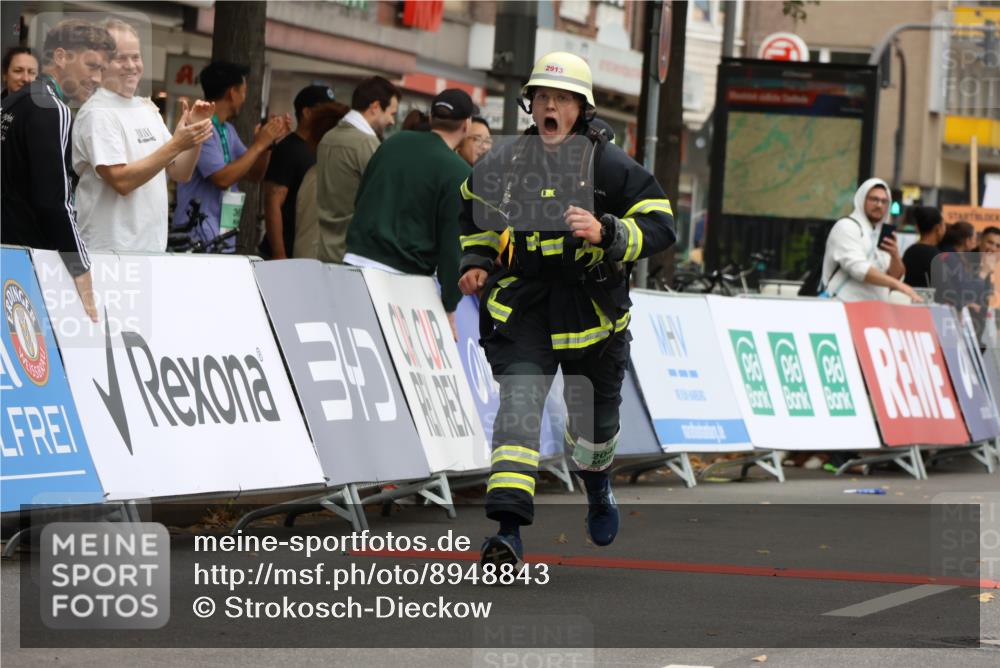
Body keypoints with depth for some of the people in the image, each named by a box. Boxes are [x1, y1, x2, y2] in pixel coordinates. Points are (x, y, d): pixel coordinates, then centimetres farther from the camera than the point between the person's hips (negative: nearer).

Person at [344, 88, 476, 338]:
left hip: (355, 260, 5)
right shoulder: (458, 173, -7)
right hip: (404, 276, -5)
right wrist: (449, 309, -4)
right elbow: (453, 244, -8)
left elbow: (360, 199, 21)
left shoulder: (394, 144, 12)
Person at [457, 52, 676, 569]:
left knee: (593, 419, 17)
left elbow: (660, 225, -10)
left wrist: (606, 233, -25)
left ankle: (597, 489, 52)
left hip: (591, 307, 0)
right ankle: (508, 532, -25)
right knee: (518, 408, -17)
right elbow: (474, 211, 21)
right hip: (521, 304, 0)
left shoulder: (609, 167, -8)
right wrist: (475, 262, 6)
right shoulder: (502, 165, 1)